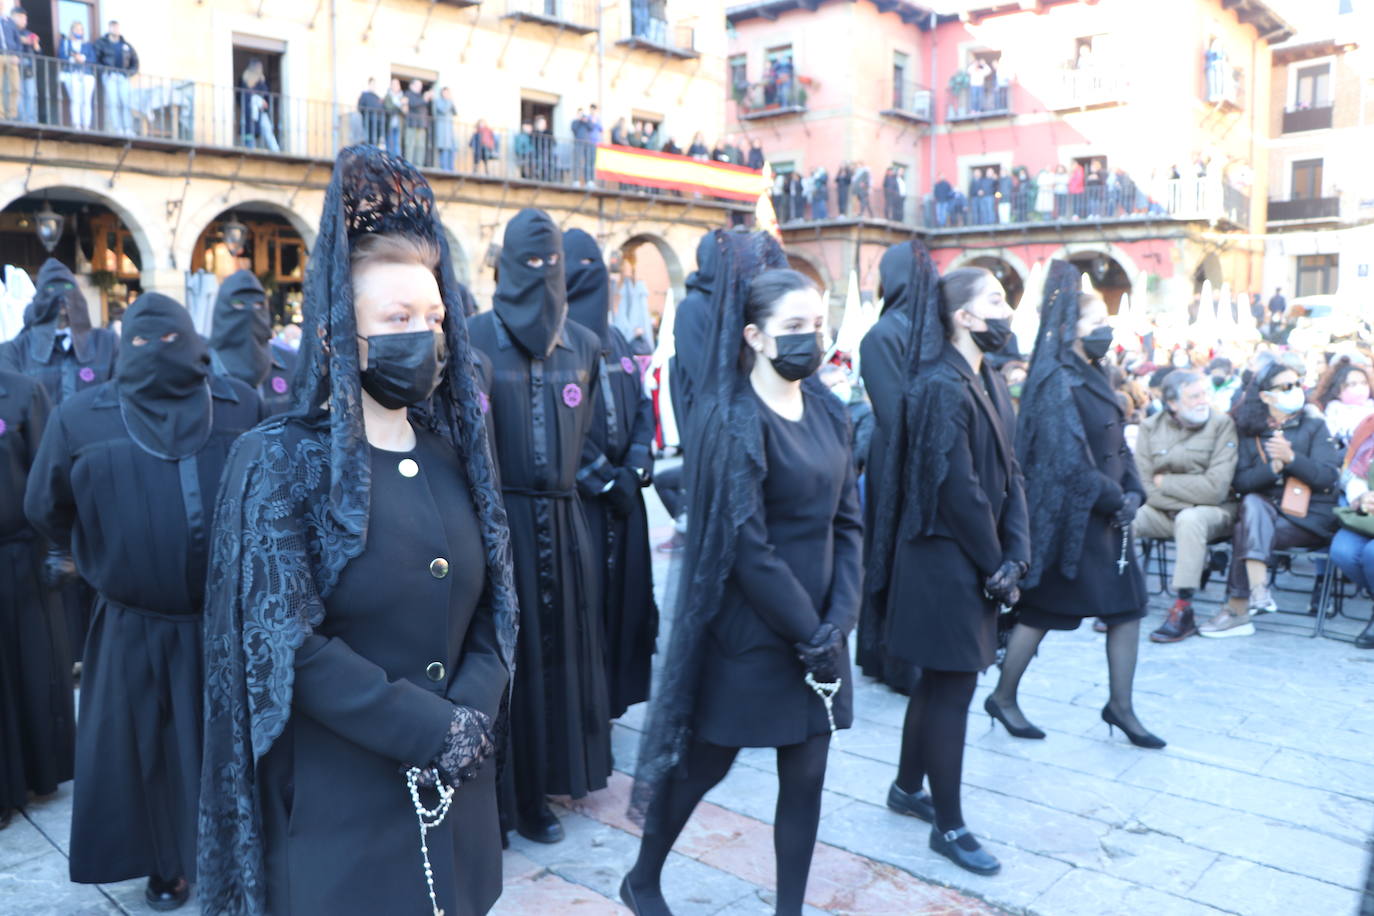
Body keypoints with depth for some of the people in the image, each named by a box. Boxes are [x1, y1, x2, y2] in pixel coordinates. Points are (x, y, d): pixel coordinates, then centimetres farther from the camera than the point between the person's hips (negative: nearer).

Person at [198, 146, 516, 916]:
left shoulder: (455, 454, 4)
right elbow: (288, 645, -16)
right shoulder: (280, 462, -10)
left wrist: (471, 717, -13)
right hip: (337, 799, -4)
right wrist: (434, 729, -17)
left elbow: (496, 607, 4)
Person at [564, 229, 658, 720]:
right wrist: (601, 481, -13)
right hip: (574, 497, -6)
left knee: (622, 590, 10)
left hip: (621, 494, 6)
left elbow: (642, 407, 12)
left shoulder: (615, 340, 13)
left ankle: (613, 693, 25)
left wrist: (635, 469, -3)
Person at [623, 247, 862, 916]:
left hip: (817, 627, 6)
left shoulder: (827, 412, 6)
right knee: (705, 762, 11)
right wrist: (811, 635, -14)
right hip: (750, 630, -6)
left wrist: (839, 621, -7)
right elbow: (745, 545, -18)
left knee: (805, 775, 11)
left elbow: (847, 522, 5)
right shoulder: (735, 419, -15)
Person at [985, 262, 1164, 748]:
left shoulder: (1094, 378, 11)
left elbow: (1117, 445, 13)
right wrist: (1115, 500, -14)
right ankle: (1003, 698, 19)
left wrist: (1132, 492, -1)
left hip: (1106, 515, 9)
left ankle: (1120, 706, 21)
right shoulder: (1057, 383, -16)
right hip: (1068, 516, -9)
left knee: (1128, 605, 8)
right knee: (1040, 610, 3)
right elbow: (1068, 461, -22)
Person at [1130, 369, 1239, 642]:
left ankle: (1183, 611, -27)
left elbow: (1215, 488, -15)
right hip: (1162, 511, 3)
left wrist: (1164, 482, -9)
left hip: (1211, 512, -3)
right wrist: (1189, 491, -16)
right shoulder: (1151, 427, 1)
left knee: (1189, 519, -36)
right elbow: (1144, 486, -7)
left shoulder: (1222, 423, -7)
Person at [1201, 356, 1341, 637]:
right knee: (1253, 504, -33)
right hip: (1266, 511, 2)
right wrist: (1274, 468, -19)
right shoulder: (1248, 429, 7)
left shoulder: (1313, 425, 4)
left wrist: (1291, 458, -21)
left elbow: (1329, 477, -8)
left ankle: (1237, 610, -20)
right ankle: (1258, 593, -37)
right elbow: (1239, 482, -4)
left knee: (1247, 532, -27)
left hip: (1309, 518, -2)